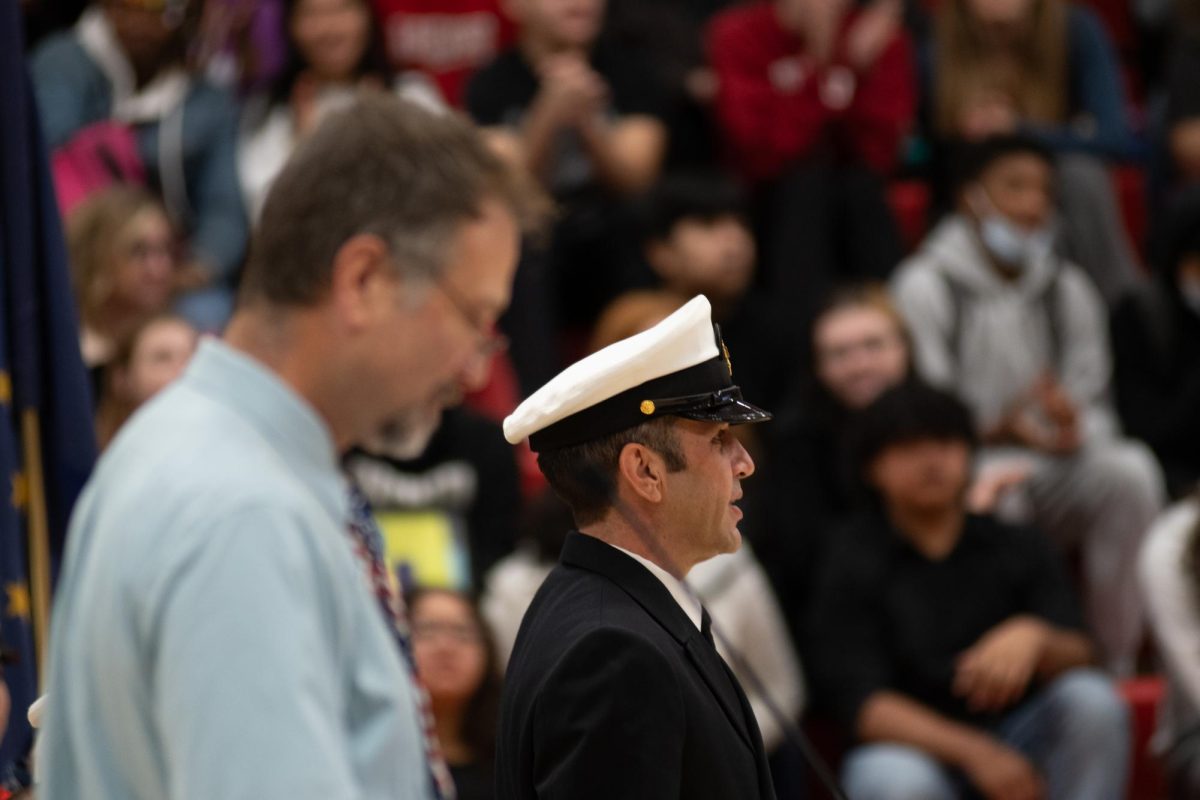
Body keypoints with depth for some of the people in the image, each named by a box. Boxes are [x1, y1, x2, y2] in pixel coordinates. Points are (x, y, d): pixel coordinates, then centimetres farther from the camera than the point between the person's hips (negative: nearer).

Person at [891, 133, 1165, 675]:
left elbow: (1093, 400, 10)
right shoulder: (924, 287, -2)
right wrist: (998, 429, -25)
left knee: (1131, 469, -27)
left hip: (1057, 471, 4)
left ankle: (1116, 663, -22)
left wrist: (1075, 425, -15)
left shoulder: (1068, 289, 14)